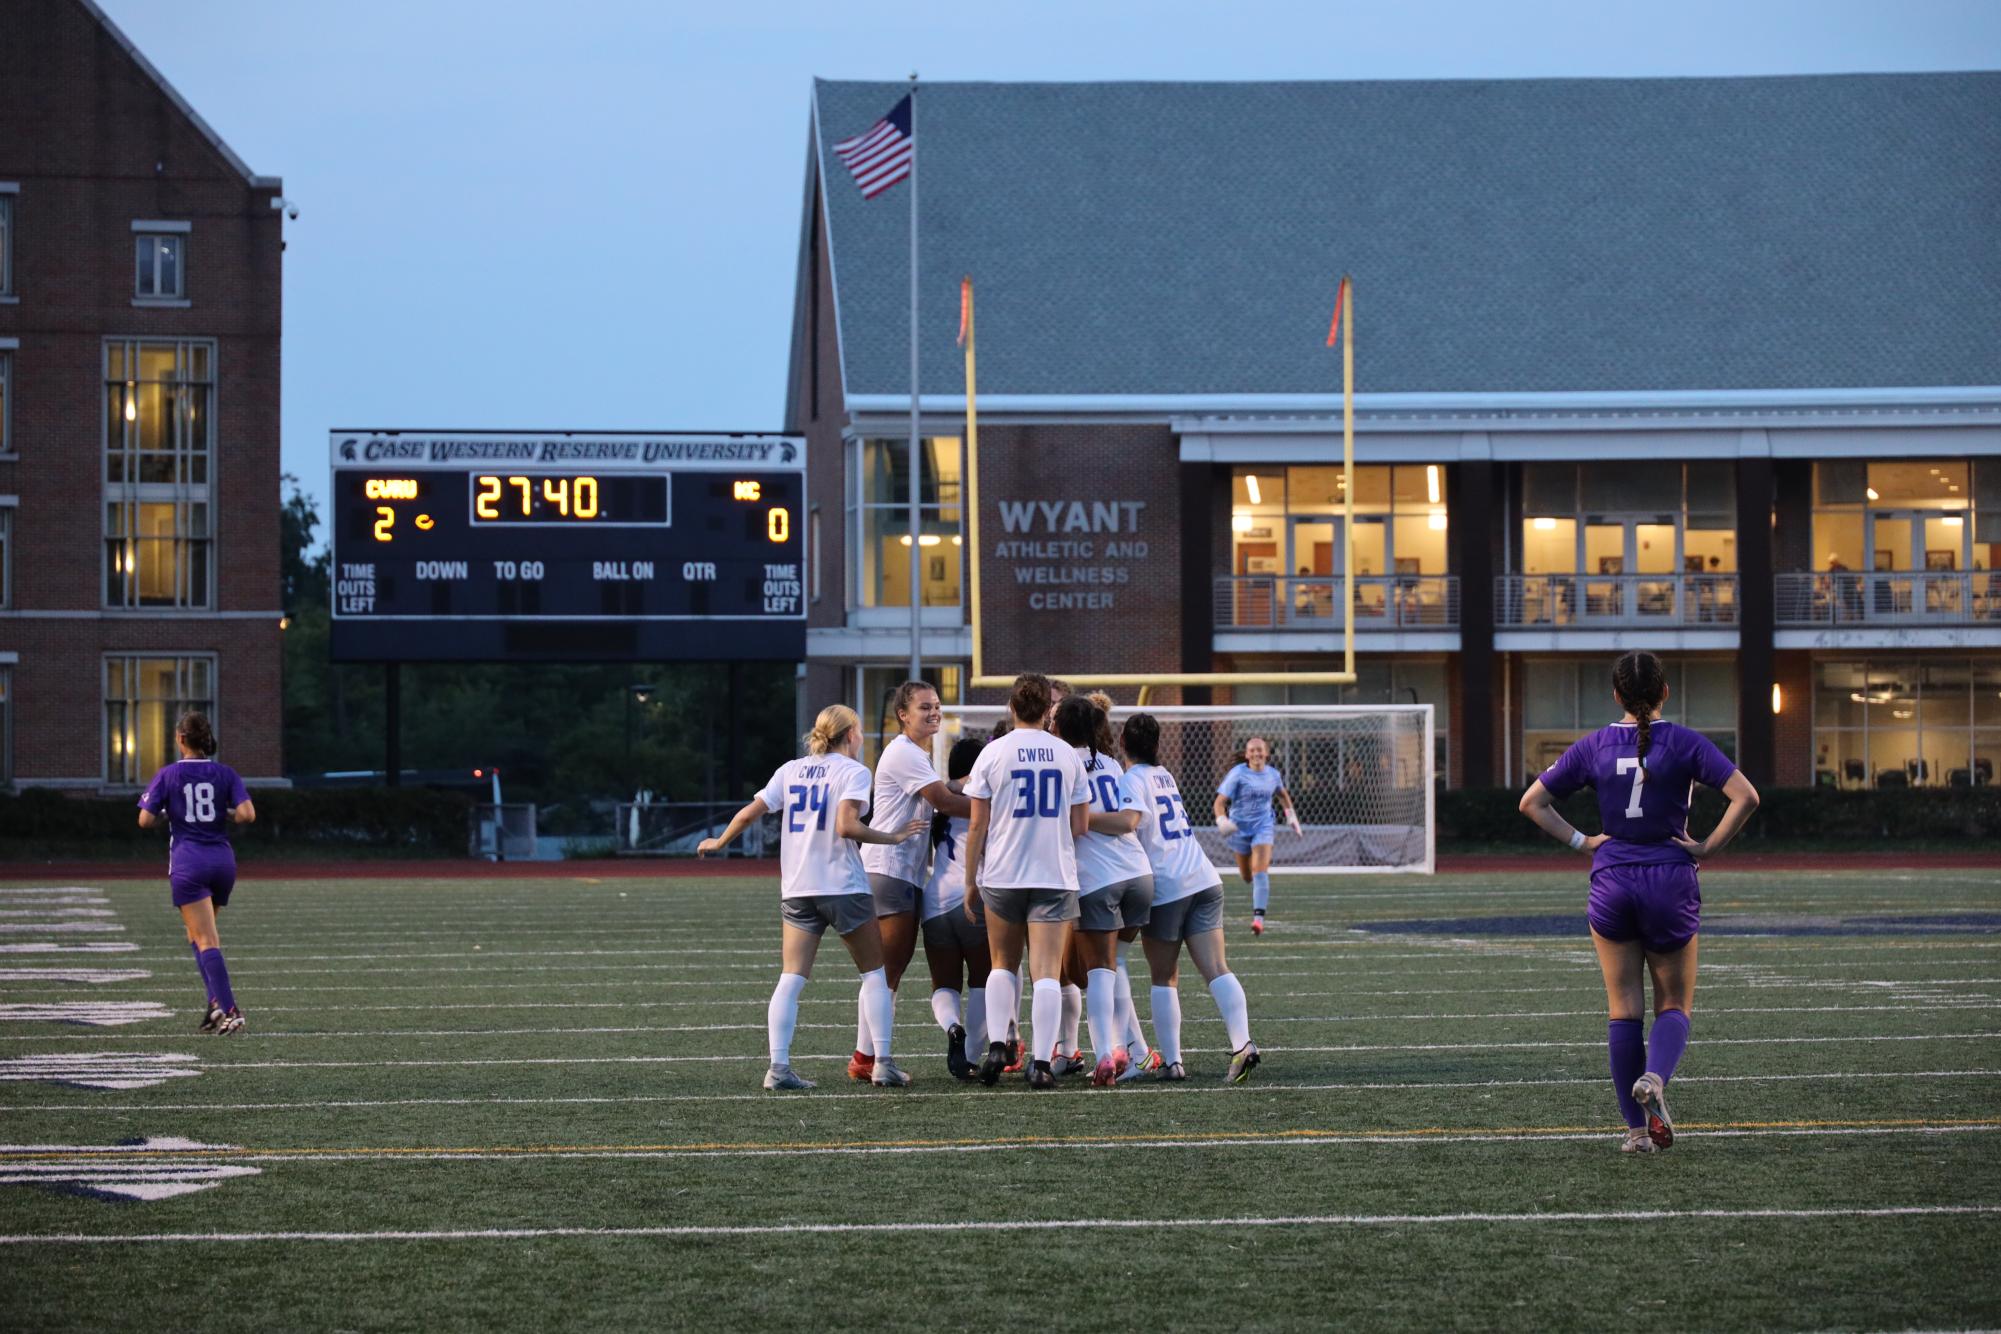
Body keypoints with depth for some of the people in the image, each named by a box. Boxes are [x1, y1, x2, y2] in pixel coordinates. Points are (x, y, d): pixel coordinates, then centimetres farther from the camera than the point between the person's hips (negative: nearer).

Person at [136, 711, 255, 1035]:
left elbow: (145, 820, -5)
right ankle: (217, 1002, 9)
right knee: (200, 934, 21)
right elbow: (247, 814, -7)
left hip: (187, 862, -4)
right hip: (223, 860, 4)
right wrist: (223, 817, 12)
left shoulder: (168, 775, -2)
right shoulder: (225, 774, 4)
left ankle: (229, 1010, -21)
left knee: (205, 940, -8)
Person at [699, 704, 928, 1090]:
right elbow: (846, 826, -18)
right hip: (843, 886, -4)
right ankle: (882, 1064, 4)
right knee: (874, 972, 8)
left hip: (796, 890, 4)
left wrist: (719, 842, 20)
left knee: (791, 979, 2)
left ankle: (779, 1066, -9)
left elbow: (749, 813, 5)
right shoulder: (853, 771, -4)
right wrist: (892, 837, -9)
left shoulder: (791, 770, 10)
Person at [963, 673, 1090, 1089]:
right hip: (1056, 876, 0)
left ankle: (996, 1046, 2)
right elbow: (1079, 827, 4)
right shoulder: (1068, 756, 3)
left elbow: (977, 826, -3)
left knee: (1003, 965, 17)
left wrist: (970, 881, 5)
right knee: (1047, 972, -2)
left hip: (1002, 876, 0)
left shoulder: (993, 753, -3)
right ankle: (1042, 1063, -9)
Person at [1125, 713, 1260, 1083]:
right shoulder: (1164, 776, 18)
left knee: (1164, 978, 4)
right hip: (1204, 881, 6)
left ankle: (1172, 1061, 1)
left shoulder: (1134, 779, -6)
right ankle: (1242, 1043, -20)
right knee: (1216, 969, -4)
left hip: (1164, 889, -6)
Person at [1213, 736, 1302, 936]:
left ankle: (1258, 917, -20)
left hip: (1263, 827, 0)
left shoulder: (1273, 774, 0)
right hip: (1240, 827, 0)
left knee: (1260, 872, -17)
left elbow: (1282, 794, 23)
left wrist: (1291, 815, 20)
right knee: (1247, 877, 11)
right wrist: (1222, 820, -34)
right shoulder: (1238, 774, -12)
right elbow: (1220, 801, -16)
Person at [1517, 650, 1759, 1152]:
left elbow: (1532, 802, 5)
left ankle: (1637, 1128, 6)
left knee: (1623, 1008, 8)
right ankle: (1655, 1078, -22)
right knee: (1675, 1005, 9)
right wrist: (1710, 847, -6)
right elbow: (1745, 796, -14)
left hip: (1612, 884, 2)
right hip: (1671, 883, -2)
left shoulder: (1594, 747, 2)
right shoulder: (1684, 743, -5)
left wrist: (1580, 841, 5)